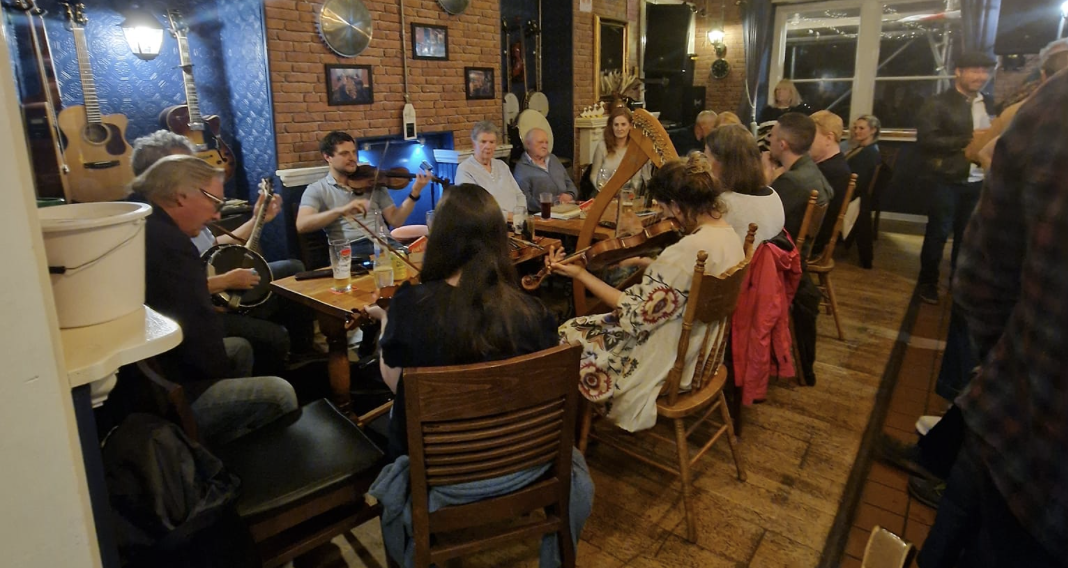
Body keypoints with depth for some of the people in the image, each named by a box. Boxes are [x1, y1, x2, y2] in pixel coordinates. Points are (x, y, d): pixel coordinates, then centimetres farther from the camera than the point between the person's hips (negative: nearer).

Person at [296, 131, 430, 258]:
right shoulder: (316, 190, 10)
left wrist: (414, 193, -4)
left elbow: (395, 220, 11)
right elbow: (301, 225, -8)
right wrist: (341, 210, -22)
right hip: (349, 249, -3)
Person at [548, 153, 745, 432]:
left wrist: (579, 273, -22)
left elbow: (634, 314, -25)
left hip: (670, 364, -9)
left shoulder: (688, 252, -32)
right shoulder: (728, 233, -3)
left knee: (566, 338, 5)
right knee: (590, 325, 19)